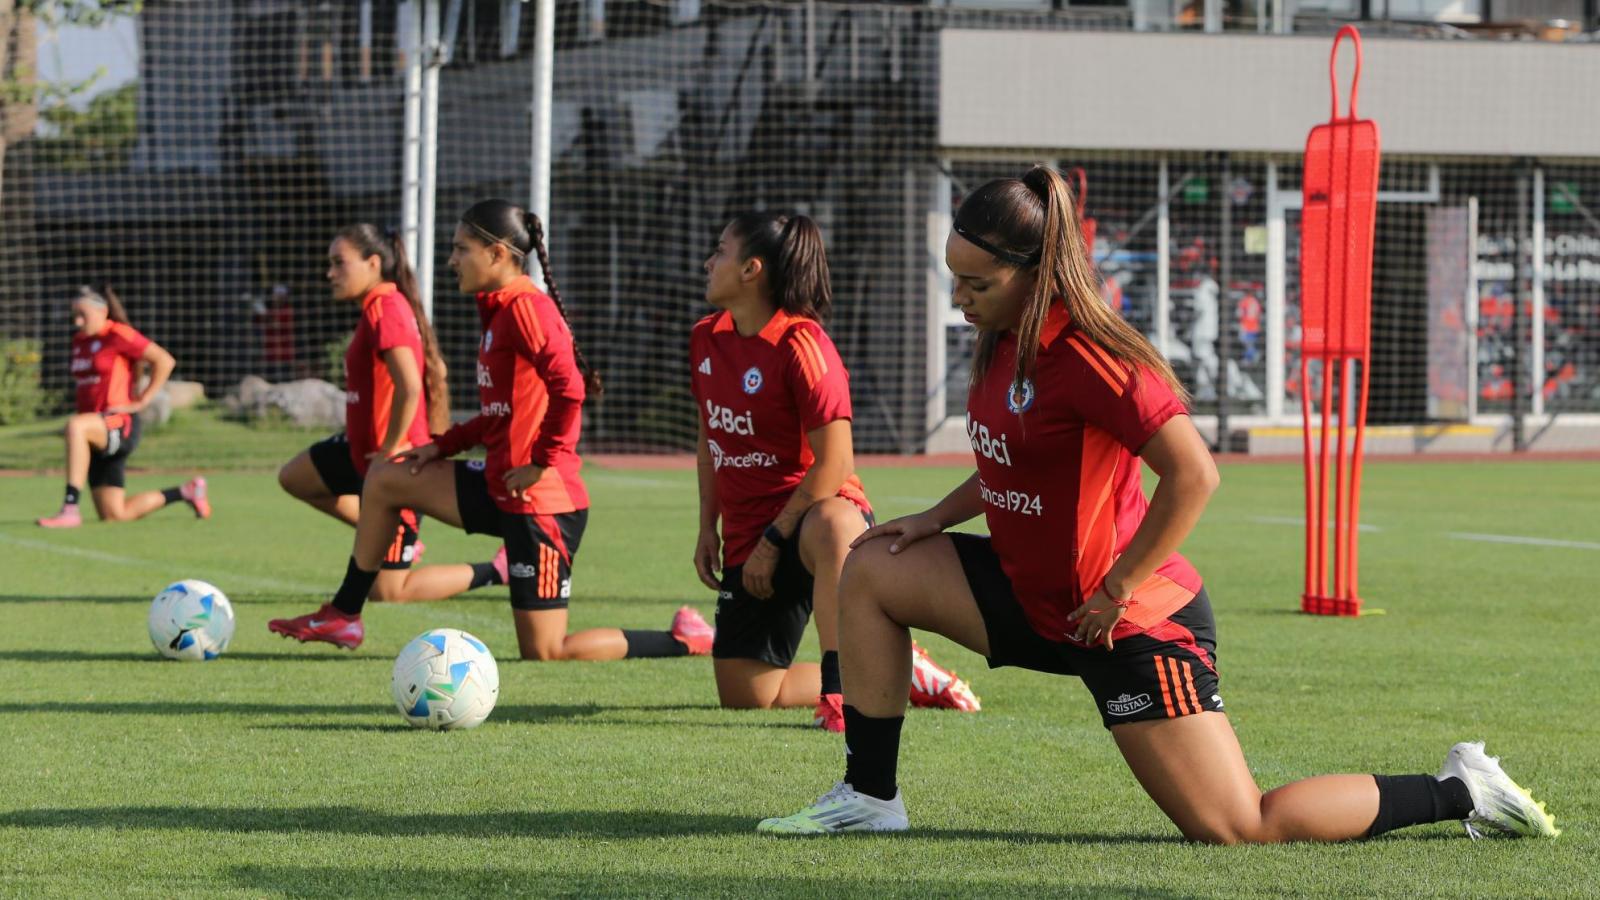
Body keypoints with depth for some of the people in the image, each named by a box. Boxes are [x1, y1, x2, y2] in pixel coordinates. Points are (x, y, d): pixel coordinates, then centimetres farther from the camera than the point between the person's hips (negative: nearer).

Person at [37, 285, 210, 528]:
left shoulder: (118, 335, -8)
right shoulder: (79, 340, 15)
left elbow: (165, 361, -12)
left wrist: (142, 401, -13)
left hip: (120, 425, -9)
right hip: (97, 432, 9)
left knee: (75, 427, -40)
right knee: (114, 515, 5)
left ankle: (70, 508, -43)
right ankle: (184, 492, 28)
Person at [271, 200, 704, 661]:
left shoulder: (525, 307, -17)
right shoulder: (499, 310, 13)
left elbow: (568, 388, -28)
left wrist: (542, 464, -20)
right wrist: (442, 446, 14)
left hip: (539, 501, -10)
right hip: (501, 486, 10)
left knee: (544, 653, -8)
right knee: (384, 480, 14)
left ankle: (683, 640, 2)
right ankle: (344, 616, 23)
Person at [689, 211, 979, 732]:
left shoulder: (800, 343, -16)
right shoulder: (706, 338, 7)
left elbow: (834, 463, -19)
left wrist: (773, 540, -19)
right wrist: (708, 528, 11)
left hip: (811, 511, -7)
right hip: (747, 540, 8)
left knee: (831, 528, -47)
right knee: (743, 695, 0)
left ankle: (840, 688, -42)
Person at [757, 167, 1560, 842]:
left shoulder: (1085, 358, -24)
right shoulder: (1004, 342, 5)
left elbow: (1193, 475, -28)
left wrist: (1115, 591, -22)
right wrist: (935, 519, 8)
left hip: (1132, 623, -9)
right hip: (1034, 597, 9)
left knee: (1239, 830, -10)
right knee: (871, 571, 5)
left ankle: (1459, 792, 6)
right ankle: (869, 797, 11)